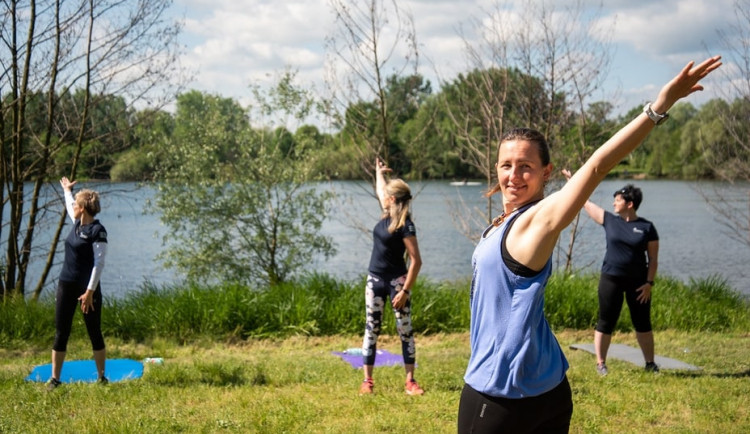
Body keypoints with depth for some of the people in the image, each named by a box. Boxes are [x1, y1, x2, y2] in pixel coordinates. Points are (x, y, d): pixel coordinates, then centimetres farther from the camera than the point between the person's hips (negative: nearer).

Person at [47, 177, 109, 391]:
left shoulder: (97, 231, -14)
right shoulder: (77, 224, 9)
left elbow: (99, 263, -17)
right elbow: (69, 207, 34)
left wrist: (90, 291, -21)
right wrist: (67, 190, 49)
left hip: (87, 288, -7)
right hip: (66, 285, 7)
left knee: (94, 333, 4)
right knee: (61, 333, 6)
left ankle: (102, 377, 14)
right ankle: (54, 379, 11)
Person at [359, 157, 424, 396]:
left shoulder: (405, 225, -17)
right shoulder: (387, 214, 4)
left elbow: (416, 261, -18)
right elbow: (380, 190, 28)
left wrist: (405, 291, -21)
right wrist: (379, 170, 40)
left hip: (397, 281, -7)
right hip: (375, 280, 7)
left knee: (405, 330, 0)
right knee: (371, 329, 5)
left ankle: (410, 381, 4)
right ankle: (367, 380, 8)